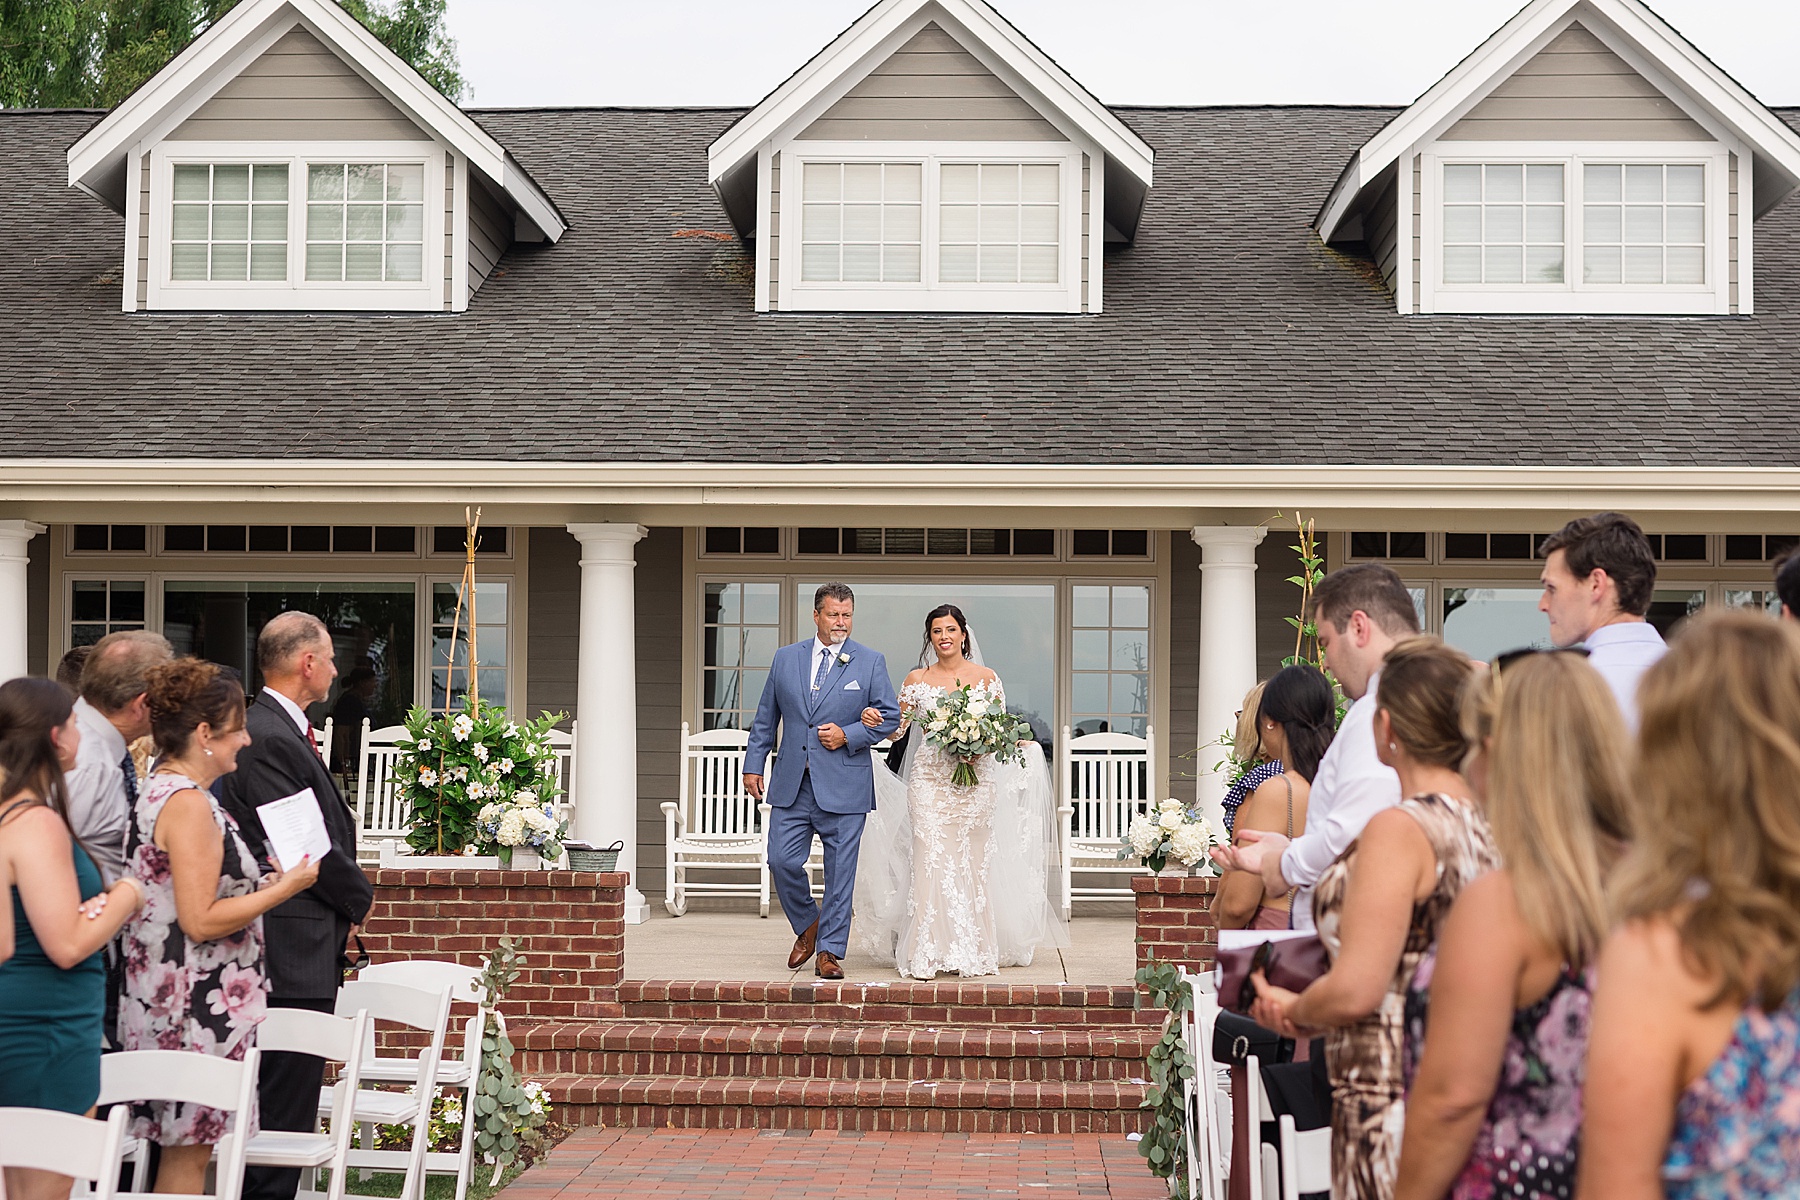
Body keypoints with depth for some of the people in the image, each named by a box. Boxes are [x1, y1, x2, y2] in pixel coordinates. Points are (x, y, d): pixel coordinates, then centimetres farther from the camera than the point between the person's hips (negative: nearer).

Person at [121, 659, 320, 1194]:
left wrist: (258, 886, 17)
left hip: (171, 1002, 10)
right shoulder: (189, 803, -18)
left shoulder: (161, 789, 14)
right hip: (194, 1010, -10)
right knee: (188, 1152, -4)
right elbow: (200, 920, -22)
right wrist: (282, 889, -14)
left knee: (185, 1146, 13)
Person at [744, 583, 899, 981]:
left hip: (844, 787, -2)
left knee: (840, 871, 0)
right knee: (782, 861, -3)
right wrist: (753, 764, 9)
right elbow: (765, 717, 14)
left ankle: (829, 951, 10)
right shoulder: (786, 658, 10)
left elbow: (889, 716, 3)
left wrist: (848, 735, -10)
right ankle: (808, 926, 22)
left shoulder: (870, 662, 3)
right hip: (792, 784, 2)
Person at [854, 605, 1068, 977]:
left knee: (972, 862, 0)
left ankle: (973, 953, 8)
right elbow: (897, 726, 10)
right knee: (931, 861, -8)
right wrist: (873, 719, -11)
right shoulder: (917, 680, 7)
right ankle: (928, 954, -8)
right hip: (929, 778, 0)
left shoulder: (986, 678, 6)